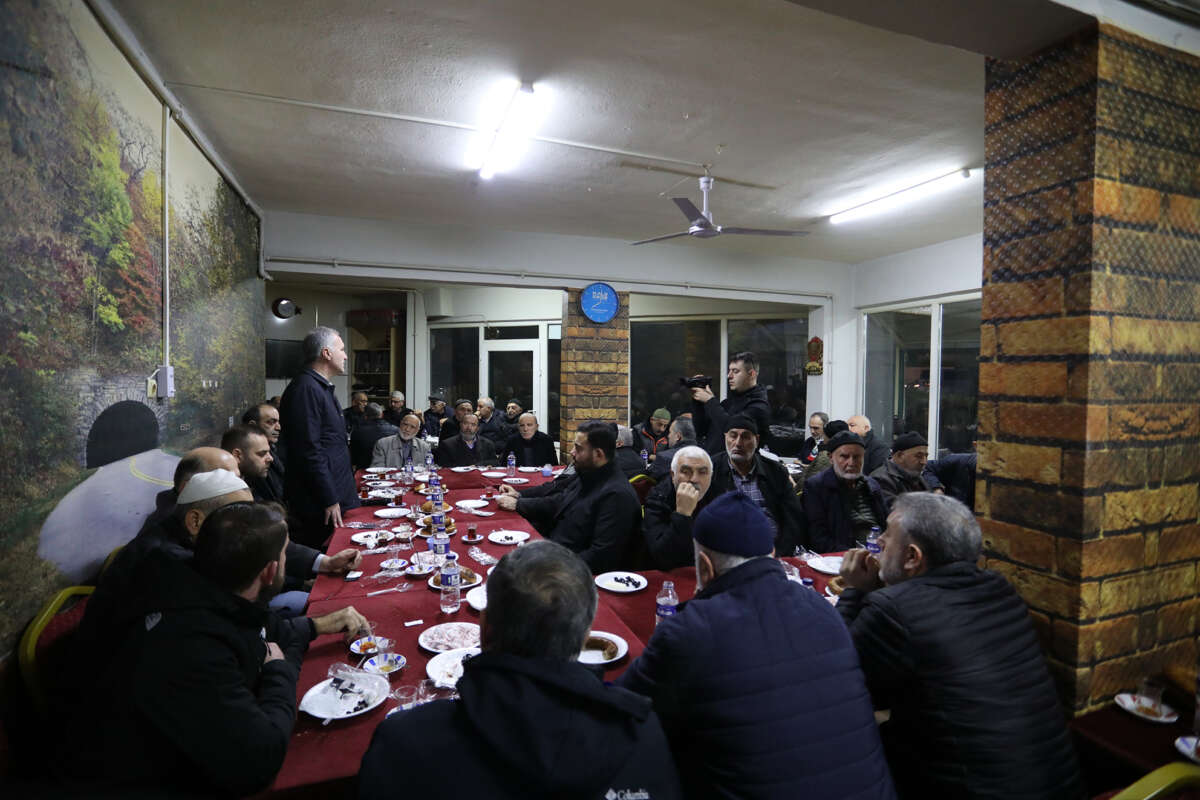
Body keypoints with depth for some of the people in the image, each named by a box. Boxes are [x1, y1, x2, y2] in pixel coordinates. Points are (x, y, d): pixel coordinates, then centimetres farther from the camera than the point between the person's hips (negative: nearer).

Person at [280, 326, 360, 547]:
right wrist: (330, 501, -19)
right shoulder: (306, 388, -15)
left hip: (334, 497, 10)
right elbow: (309, 451, -21)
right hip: (319, 505, -10)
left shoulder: (321, 387, 17)